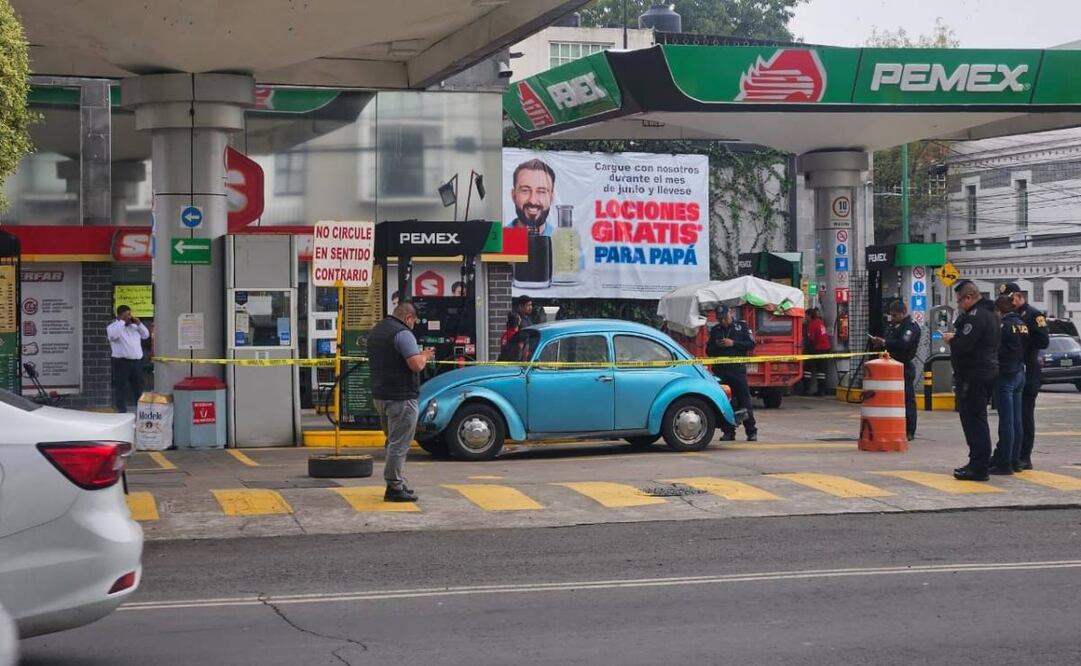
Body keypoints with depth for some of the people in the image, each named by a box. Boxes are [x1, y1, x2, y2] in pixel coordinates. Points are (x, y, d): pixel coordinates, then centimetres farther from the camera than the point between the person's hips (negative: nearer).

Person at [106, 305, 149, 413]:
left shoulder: (134, 326, 18)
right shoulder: (113, 327, -3)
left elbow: (146, 335, 17)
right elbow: (113, 335, -24)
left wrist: (139, 323, 4)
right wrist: (122, 321, -17)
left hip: (136, 361, 6)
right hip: (121, 362, -6)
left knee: (139, 387, 11)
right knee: (121, 388, -3)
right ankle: (122, 412, 1)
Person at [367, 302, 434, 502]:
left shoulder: (375, 331, 15)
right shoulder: (402, 334, -15)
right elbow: (416, 365, -23)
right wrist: (424, 356, -1)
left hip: (380, 395, 9)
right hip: (400, 397, -9)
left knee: (393, 441, 18)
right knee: (399, 444, -5)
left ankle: (396, 483, 22)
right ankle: (394, 488, -5)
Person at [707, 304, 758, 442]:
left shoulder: (741, 327, 6)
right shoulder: (715, 330, 15)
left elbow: (751, 345, -3)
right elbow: (709, 350, 16)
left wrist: (733, 343, -12)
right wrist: (716, 346, -5)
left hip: (738, 369, -3)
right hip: (720, 371, 3)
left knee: (744, 400, -5)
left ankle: (751, 431, -1)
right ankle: (728, 431, 7)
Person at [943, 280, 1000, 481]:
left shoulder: (975, 316, -18)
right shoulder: (989, 314, 16)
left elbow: (963, 346, -24)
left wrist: (951, 339, -5)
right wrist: (956, 337, 10)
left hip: (973, 376, -11)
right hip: (988, 372, 11)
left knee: (973, 421, -8)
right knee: (978, 420, 18)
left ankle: (978, 468, -9)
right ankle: (979, 463, 24)